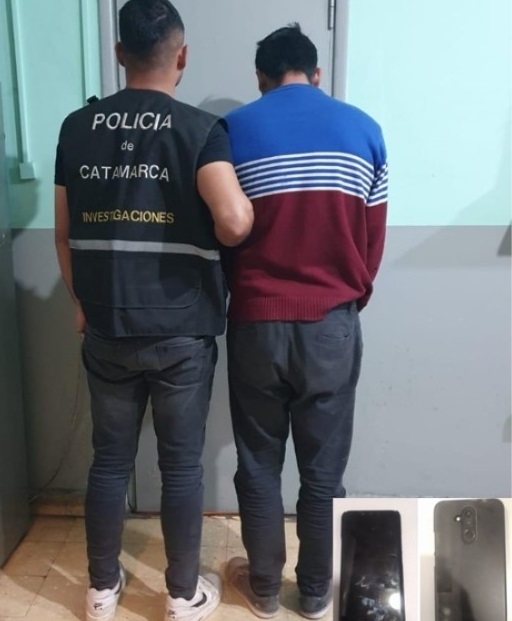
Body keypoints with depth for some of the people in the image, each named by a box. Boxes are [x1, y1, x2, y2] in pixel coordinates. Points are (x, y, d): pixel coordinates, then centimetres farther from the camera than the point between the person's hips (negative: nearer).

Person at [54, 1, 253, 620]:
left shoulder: (76, 128, 3)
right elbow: (233, 223, -25)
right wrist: (223, 230, -1)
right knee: (181, 466, 11)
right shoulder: (200, 128, -10)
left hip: (106, 329, 4)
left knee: (109, 459, 16)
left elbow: (64, 234, 8)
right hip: (181, 333, -3)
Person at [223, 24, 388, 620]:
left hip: (257, 322, -1)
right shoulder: (363, 129, 3)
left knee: (258, 465, 14)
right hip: (333, 324, 1)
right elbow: (373, 234, 6)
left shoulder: (235, 129, -1)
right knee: (324, 469, 14)